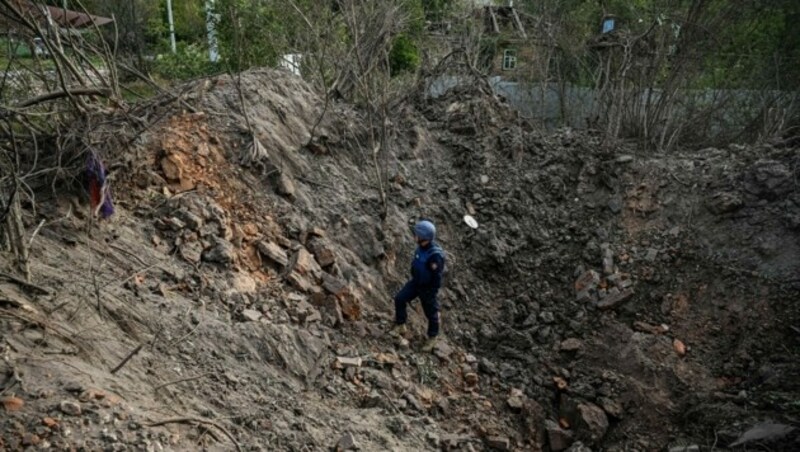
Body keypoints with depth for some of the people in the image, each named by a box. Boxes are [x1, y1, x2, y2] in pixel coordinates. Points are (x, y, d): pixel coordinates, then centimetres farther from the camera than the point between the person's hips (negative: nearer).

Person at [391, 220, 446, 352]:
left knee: (431, 312, 11)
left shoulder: (435, 255, -35)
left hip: (427, 287, -7)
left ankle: (432, 337, 34)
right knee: (400, 299, 3)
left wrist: (432, 293, -18)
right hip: (416, 281, 7)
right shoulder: (421, 246, -10)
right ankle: (400, 326, 23)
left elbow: (437, 277, -26)